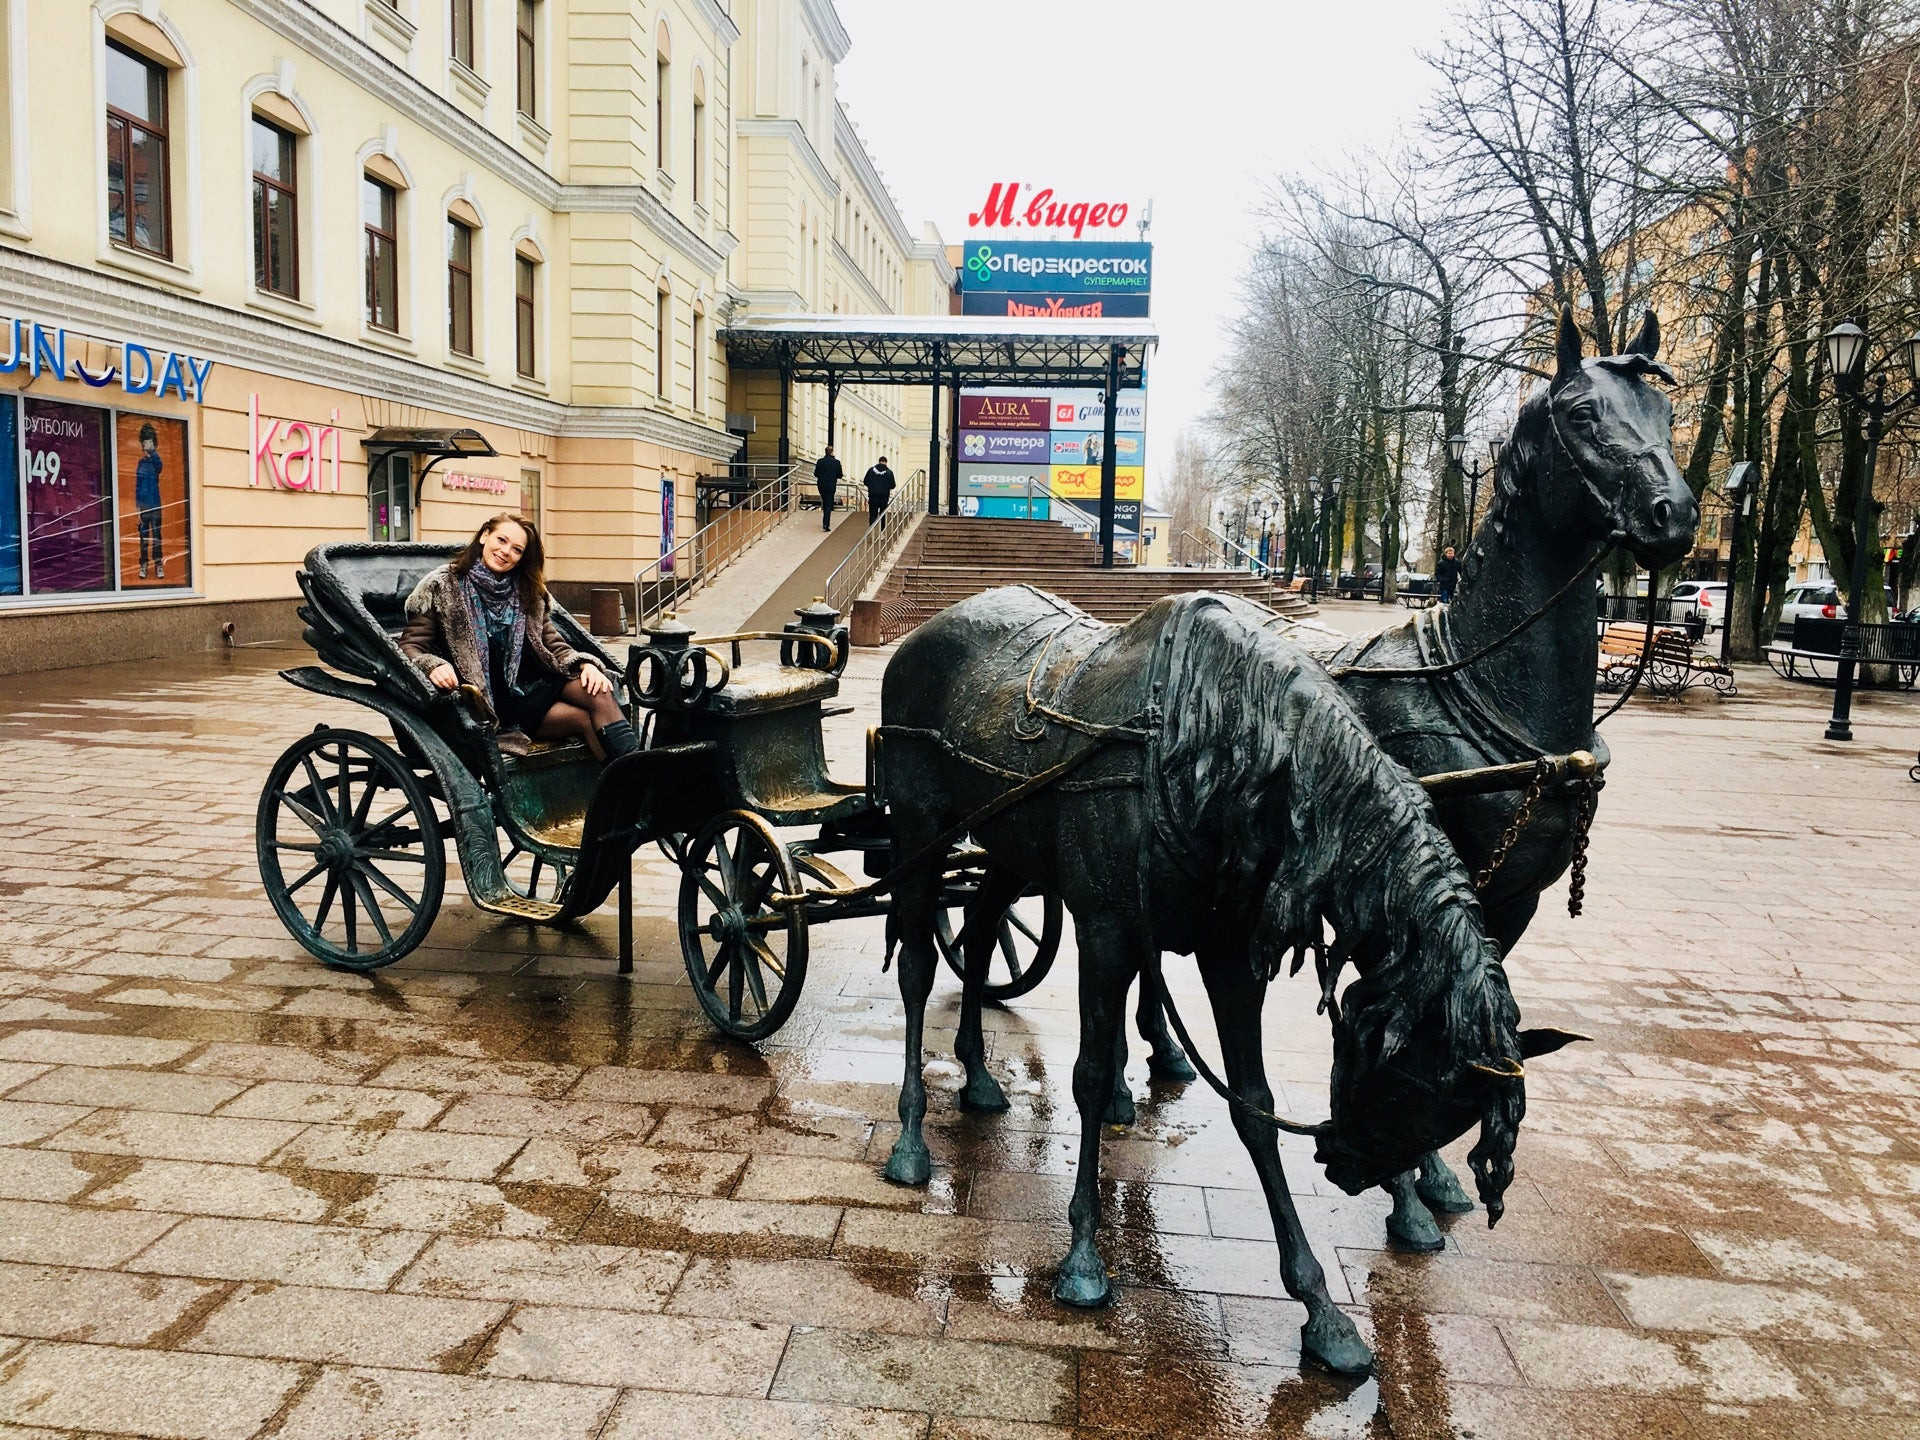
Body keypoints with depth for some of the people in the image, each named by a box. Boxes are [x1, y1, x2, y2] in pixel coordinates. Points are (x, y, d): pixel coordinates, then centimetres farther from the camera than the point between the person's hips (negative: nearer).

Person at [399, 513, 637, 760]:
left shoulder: (526, 593, 14)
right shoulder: (442, 587, 0)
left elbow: (553, 645, 12)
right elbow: (410, 646, -2)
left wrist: (585, 665, -8)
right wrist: (434, 666, -25)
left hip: (526, 687, 5)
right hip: (484, 700, -5)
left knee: (595, 689, -25)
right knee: (584, 718, -24)